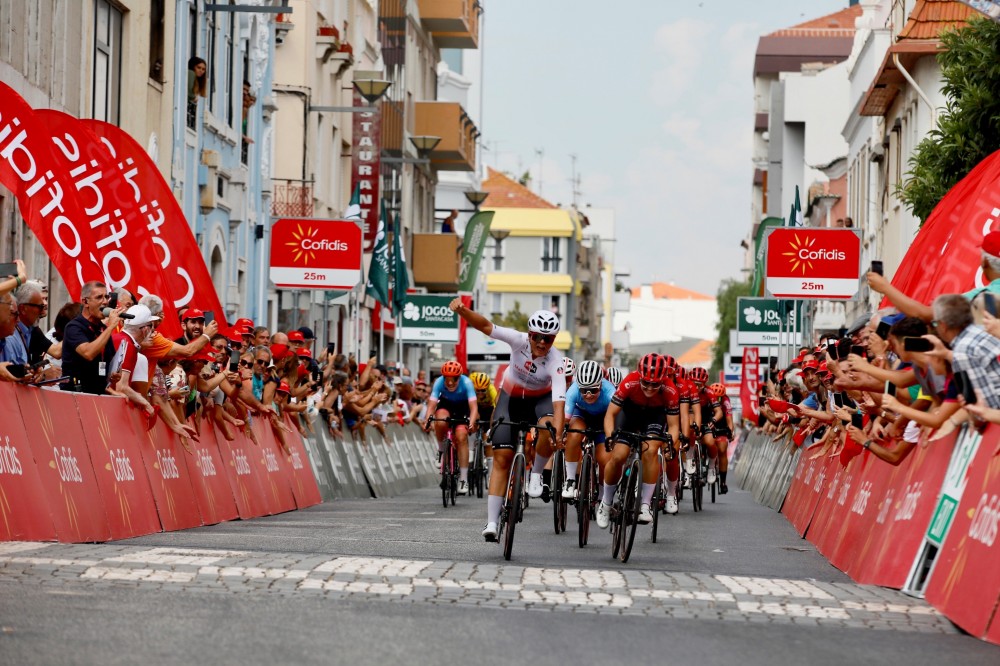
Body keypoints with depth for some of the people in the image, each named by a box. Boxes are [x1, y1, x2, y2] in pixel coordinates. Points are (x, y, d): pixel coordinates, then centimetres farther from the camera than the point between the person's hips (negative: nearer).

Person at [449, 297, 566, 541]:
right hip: (511, 397, 1)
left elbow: (559, 401, -39)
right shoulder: (519, 341, -25)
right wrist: (462, 310, -52)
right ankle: (492, 522, -8)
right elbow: (486, 326, -34)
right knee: (502, 457, -8)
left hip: (541, 399, -1)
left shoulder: (555, 361, -29)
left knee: (549, 426, -37)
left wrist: (558, 431, -55)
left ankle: (536, 475, -10)